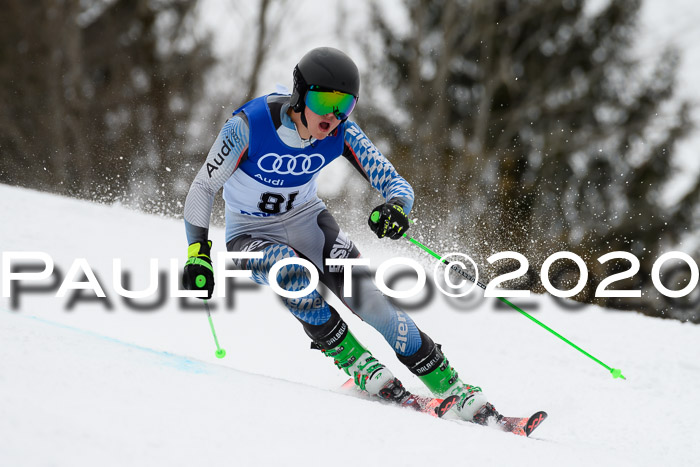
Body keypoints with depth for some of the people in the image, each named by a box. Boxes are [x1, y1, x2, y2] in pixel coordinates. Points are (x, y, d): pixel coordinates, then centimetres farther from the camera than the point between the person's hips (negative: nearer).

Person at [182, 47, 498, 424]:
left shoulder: (341, 134, -17)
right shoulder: (248, 126, -27)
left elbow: (396, 184, -17)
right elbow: (203, 188, -16)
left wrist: (396, 207, -41)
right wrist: (197, 254, -24)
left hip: (306, 219, 2)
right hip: (250, 235, -2)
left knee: (367, 297, -16)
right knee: (294, 273, -36)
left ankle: (450, 386, -6)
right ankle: (355, 362, -19)